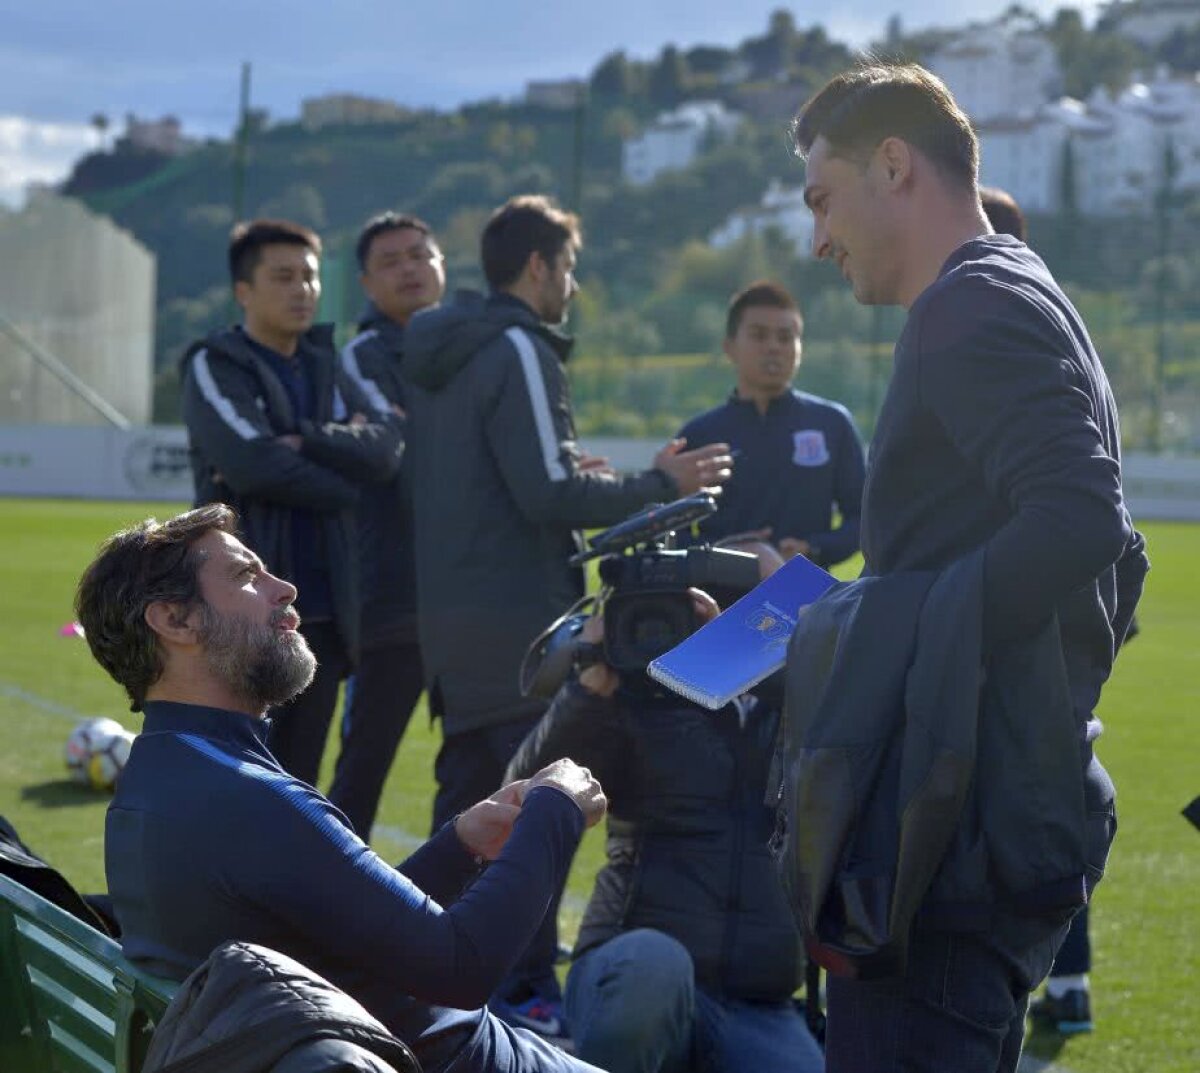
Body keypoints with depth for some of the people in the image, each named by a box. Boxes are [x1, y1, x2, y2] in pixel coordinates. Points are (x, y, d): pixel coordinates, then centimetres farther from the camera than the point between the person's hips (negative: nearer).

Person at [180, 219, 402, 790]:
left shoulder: (326, 368, 16)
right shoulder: (214, 367, -2)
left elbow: (384, 449, -1)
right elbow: (250, 460, -18)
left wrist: (301, 441, -14)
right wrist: (339, 482, -5)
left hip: (322, 611, 6)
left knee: (296, 781, 10)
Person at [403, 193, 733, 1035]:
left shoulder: (440, 353, 14)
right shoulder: (518, 351, -13)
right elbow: (551, 494, -19)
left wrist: (577, 476, 21)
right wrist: (659, 487, -9)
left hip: (450, 612, 9)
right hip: (518, 617, -9)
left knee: (468, 796, 15)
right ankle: (528, 989, -5)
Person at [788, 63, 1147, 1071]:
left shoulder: (975, 307, -10)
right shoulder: (1029, 303, 22)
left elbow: (1079, 517, -25)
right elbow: (1114, 548, 26)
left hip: (963, 825, -11)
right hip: (1042, 803, 11)